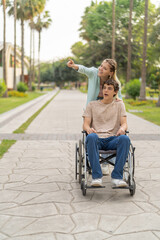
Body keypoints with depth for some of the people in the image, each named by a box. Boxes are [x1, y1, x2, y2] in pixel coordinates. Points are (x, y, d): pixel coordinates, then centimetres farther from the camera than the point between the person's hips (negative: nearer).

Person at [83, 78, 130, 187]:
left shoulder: (119, 104, 22)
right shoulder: (92, 105, 20)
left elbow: (124, 123, 10)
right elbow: (85, 124, 10)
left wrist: (122, 128, -16)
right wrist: (88, 129, -16)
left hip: (112, 139, 1)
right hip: (97, 139, 0)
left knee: (125, 138, -35)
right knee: (91, 137, -38)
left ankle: (117, 177, -33)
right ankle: (97, 177, -37)